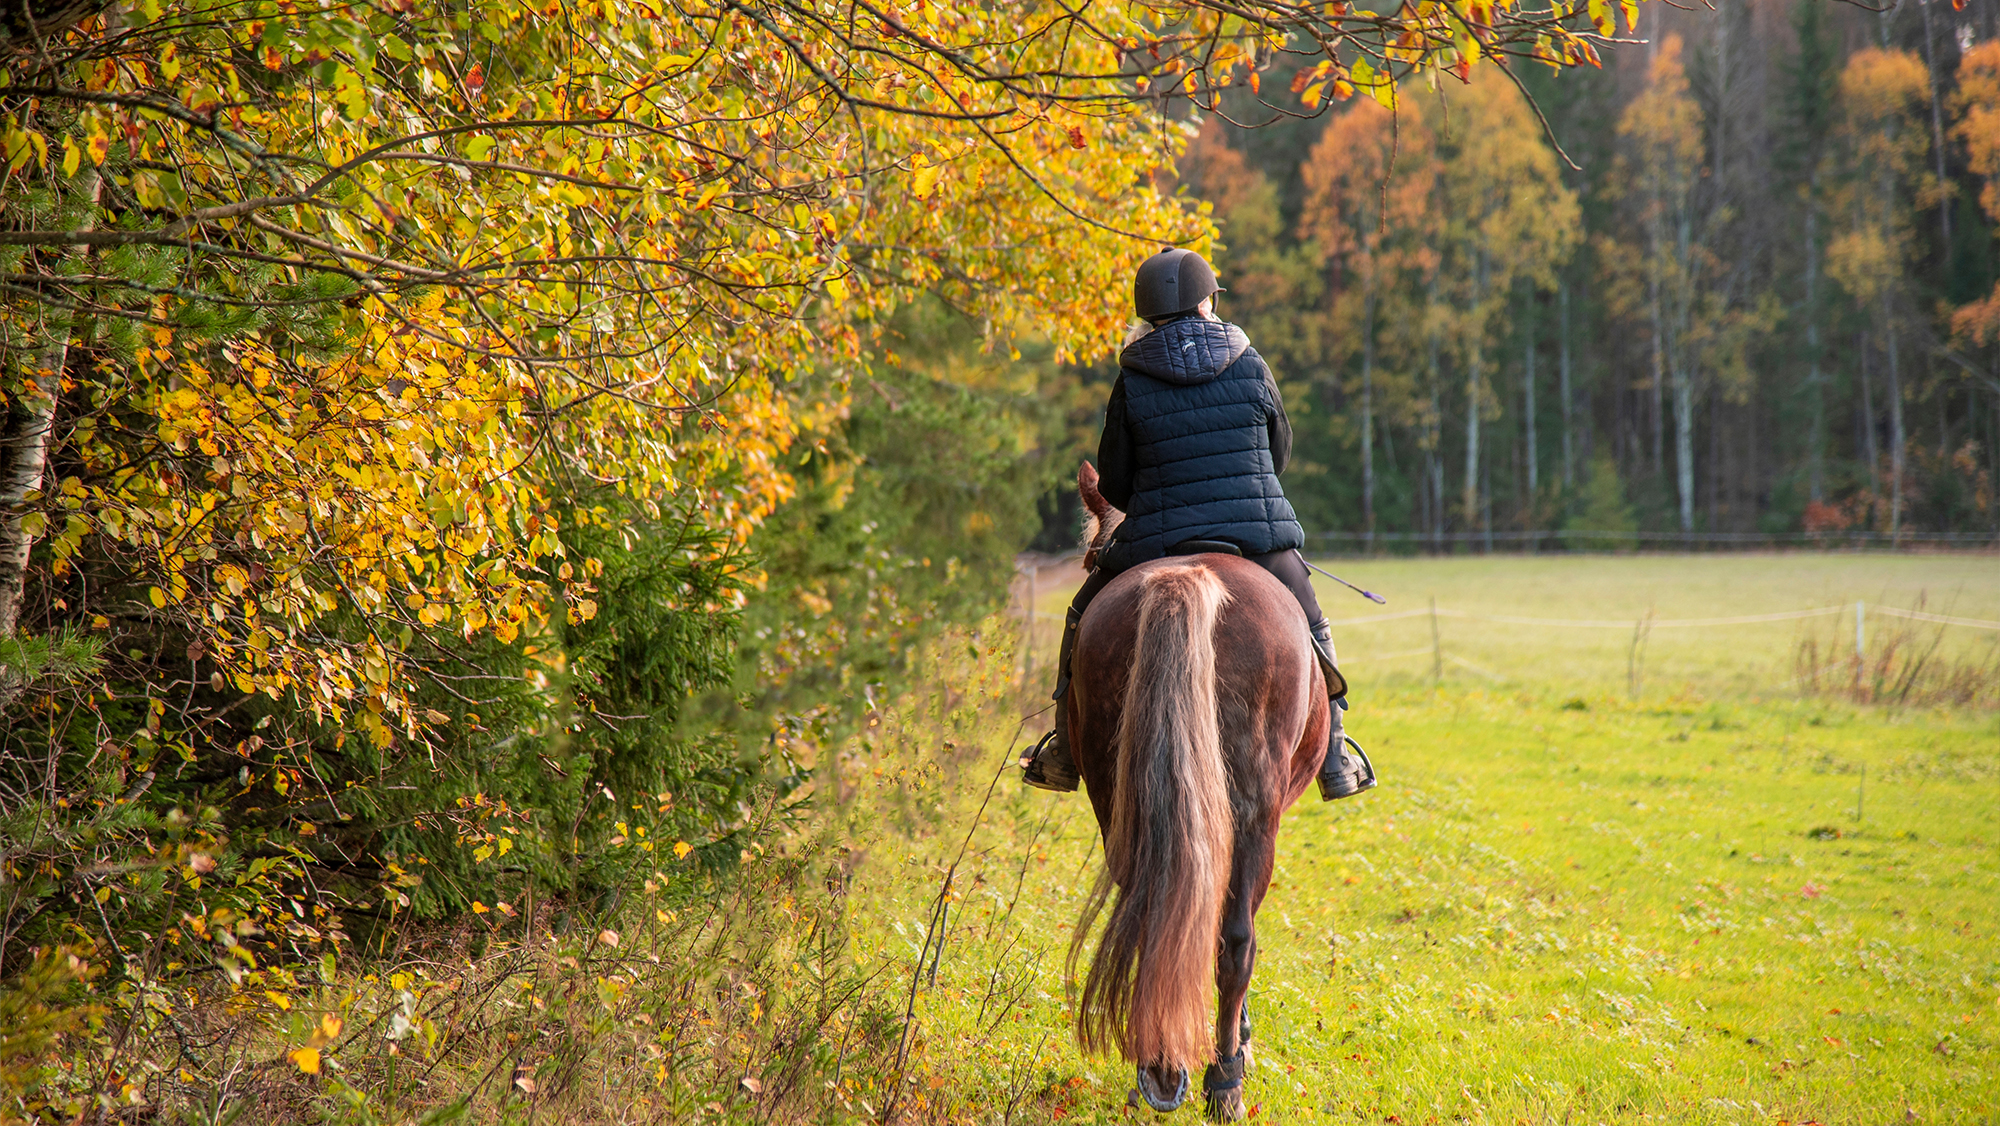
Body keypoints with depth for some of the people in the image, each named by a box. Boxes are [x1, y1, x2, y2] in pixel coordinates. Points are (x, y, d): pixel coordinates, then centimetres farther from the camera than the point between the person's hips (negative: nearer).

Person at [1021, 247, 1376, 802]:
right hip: (1260, 539, 1)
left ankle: (1065, 751, 20)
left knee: (1085, 617, 21)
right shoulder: (1250, 366, -1)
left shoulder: (1132, 381, -4)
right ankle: (1335, 757, 23)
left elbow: (1113, 484, 1)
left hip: (1156, 546, -1)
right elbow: (1280, 452, 11)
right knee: (1310, 629, 24)